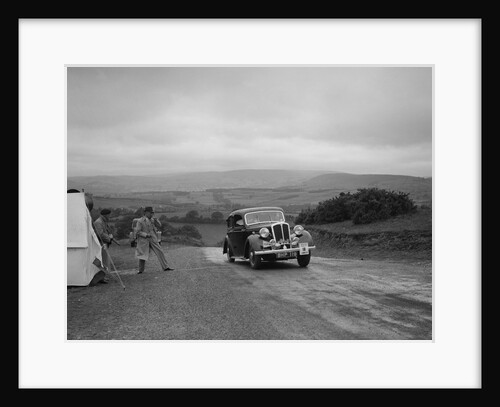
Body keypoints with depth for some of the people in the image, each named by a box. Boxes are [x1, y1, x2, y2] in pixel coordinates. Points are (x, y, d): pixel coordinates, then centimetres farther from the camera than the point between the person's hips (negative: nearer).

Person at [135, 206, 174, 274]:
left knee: (160, 252, -3)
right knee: (142, 255, 3)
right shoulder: (140, 221, -9)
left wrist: (156, 220, -9)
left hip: (153, 240, 5)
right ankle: (141, 270, 20)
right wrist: (146, 235, -19)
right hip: (144, 241, -5)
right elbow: (137, 232, -11)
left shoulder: (152, 220, 8)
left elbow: (159, 225, 9)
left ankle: (165, 267, -1)